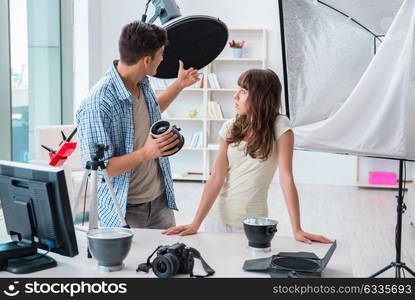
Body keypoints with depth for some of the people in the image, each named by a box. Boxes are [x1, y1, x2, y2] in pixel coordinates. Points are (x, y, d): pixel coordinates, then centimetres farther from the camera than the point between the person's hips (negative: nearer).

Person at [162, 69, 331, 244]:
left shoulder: (279, 126, -10)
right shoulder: (230, 128, 0)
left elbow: (286, 178, -16)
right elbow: (216, 179, -7)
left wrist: (297, 230, -21)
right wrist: (195, 224, -14)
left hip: (252, 221, -3)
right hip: (217, 216, 3)